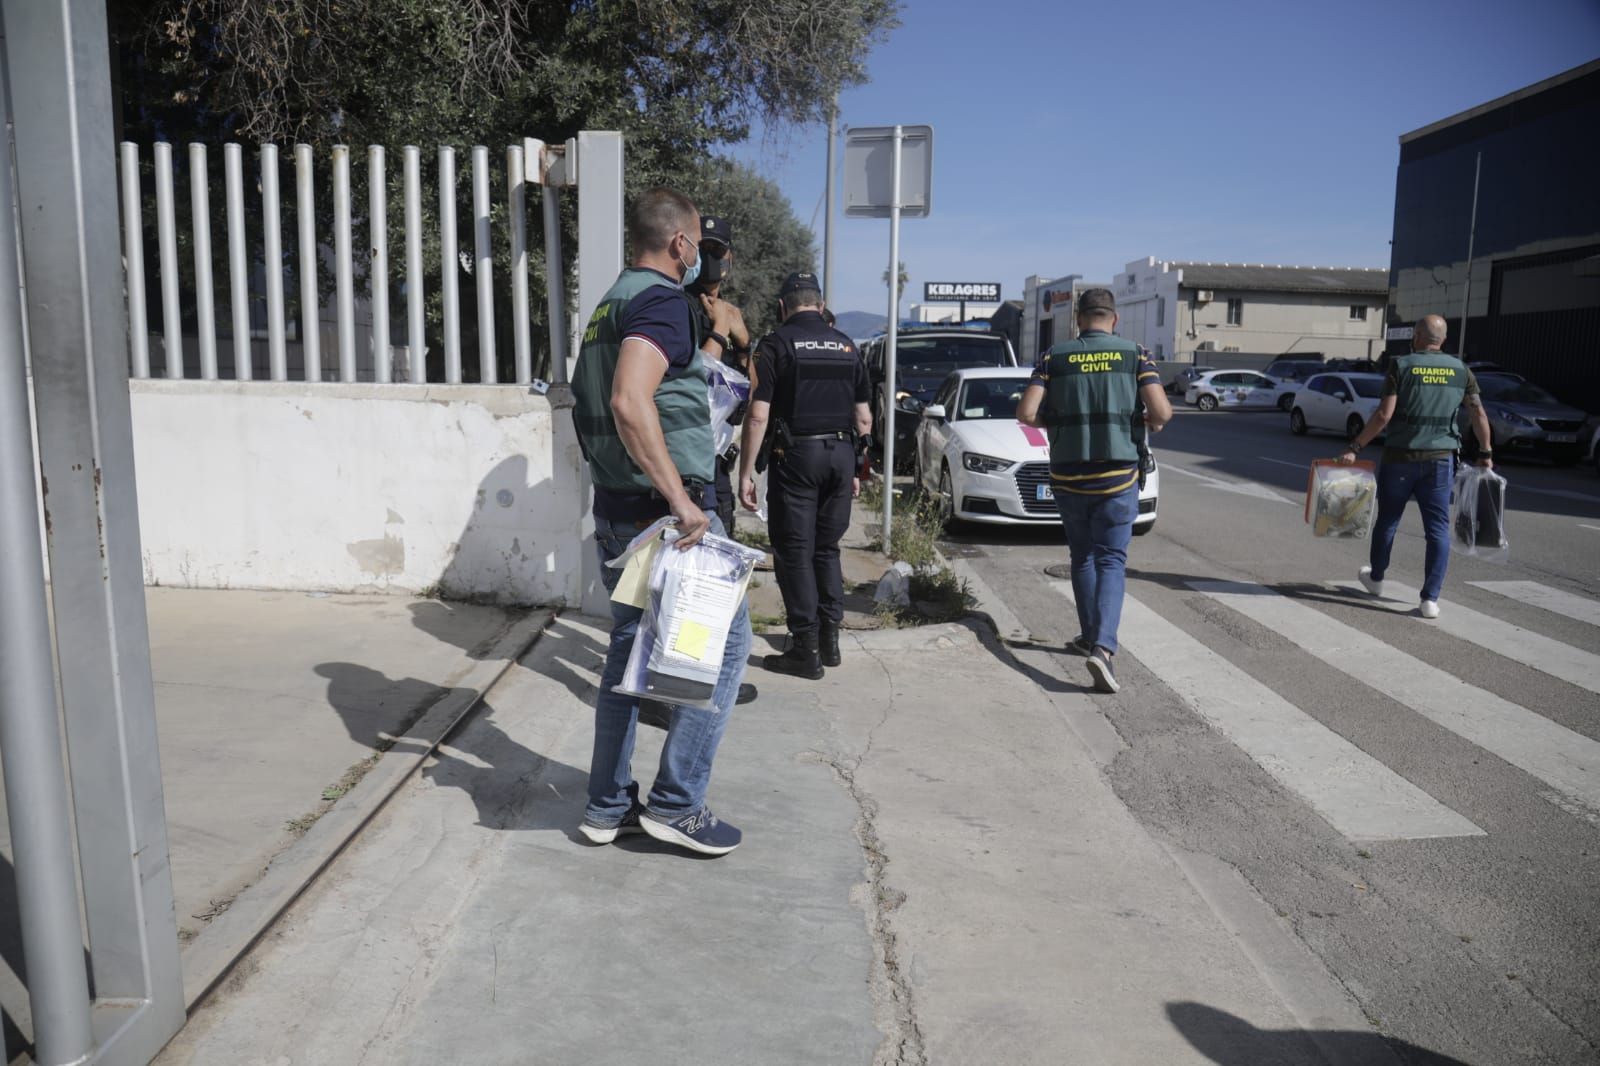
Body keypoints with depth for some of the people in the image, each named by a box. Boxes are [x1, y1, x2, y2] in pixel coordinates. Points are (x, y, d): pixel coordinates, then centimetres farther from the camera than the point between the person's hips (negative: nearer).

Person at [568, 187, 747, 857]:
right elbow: (630, 401, -30)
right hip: (663, 511, -10)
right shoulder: (663, 301, -13)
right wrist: (679, 498, -28)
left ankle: (609, 805, 22)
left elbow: (596, 403, 24)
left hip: (614, 510, 10)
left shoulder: (610, 305, 17)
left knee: (629, 646, 15)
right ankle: (676, 803, 3)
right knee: (724, 640, 1)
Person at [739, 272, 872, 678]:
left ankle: (806, 650, 3)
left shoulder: (776, 344, -4)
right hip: (841, 454, 5)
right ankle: (830, 639, 19)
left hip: (797, 454, -5)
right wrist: (857, 470, 19)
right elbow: (863, 419, 11)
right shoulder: (846, 346, 12)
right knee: (826, 548, 16)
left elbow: (758, 416, -10)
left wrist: (746, 472, -7)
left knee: (795, 552, 1)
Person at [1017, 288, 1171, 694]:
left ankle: (1091, 635, 28)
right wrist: (1150, 421, 13)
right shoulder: (1134, 355, -1)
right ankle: (1103, 646, -17)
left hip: (1068, 476, 1)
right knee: (1111, 560, 1)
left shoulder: (1054, 358, 0)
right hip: (1117, 475, -1)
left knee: (1082, 557, 18)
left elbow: (1026, 413, -9)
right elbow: (1162, 412, -9)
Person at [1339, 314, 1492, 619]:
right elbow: (1479, 414, 2)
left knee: (1387, 520, 16)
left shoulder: (1401, 366, -6)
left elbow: (1383, 416, -14)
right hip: (1441, 460, 2)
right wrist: (1486, 453, 12)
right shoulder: (1460, 370, 4)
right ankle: (1431, 599, -2)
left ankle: (1375, 578, 34)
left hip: (1400, 457, -2)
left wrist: (1354, 448, -11)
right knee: (1438, 528, 3)